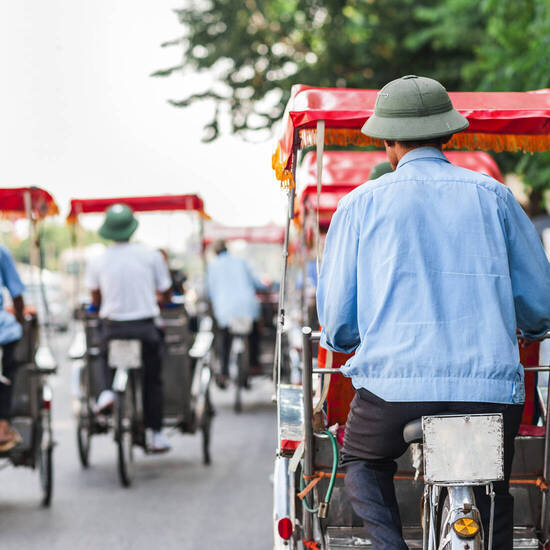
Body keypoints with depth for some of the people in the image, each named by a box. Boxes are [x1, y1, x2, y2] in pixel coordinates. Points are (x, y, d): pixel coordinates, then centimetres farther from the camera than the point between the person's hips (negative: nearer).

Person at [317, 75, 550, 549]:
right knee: (492, 505, 23)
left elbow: (337, 324, 8)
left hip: (393, 383, -1)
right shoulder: (493, 195, 11)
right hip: (491, 387, 1)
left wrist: (342, 338, 32)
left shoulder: (361, 203, 8)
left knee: (361, 463, 27)